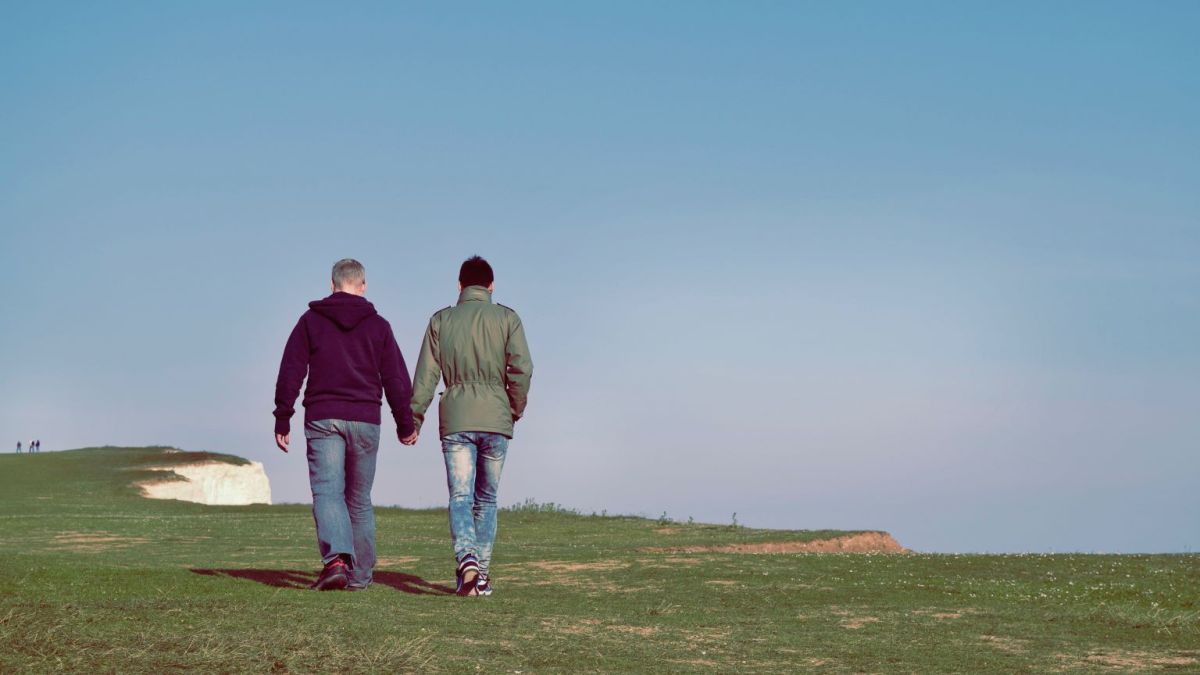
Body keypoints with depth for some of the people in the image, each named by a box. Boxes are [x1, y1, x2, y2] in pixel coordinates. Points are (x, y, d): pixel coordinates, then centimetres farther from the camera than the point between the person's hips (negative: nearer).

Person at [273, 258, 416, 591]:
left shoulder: (311, 321, 5)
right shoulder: (378, 325, 6)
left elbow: (290, 373, 1)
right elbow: (397, 379, 6)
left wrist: (282, 420, 5)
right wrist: (405, 424, 16)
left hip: (322, 418, -1)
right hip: (365, 419, 2)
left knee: (327, 492, -7)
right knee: (359, 498, 12)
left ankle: (336, 559, -30)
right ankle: (360, 574, 16)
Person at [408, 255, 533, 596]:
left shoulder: (441, 320, 7)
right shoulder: (507, 318, 4)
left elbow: (426, 375, 3)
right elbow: (522, 368, -6)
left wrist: (413, 420, 9)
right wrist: (515, 411, 8)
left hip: (455, 420, 0)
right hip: (495, 420, 0)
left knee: (460, 496, -5)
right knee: (486, 499, 11)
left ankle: (466, 558, -29)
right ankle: (481, 575, 8)